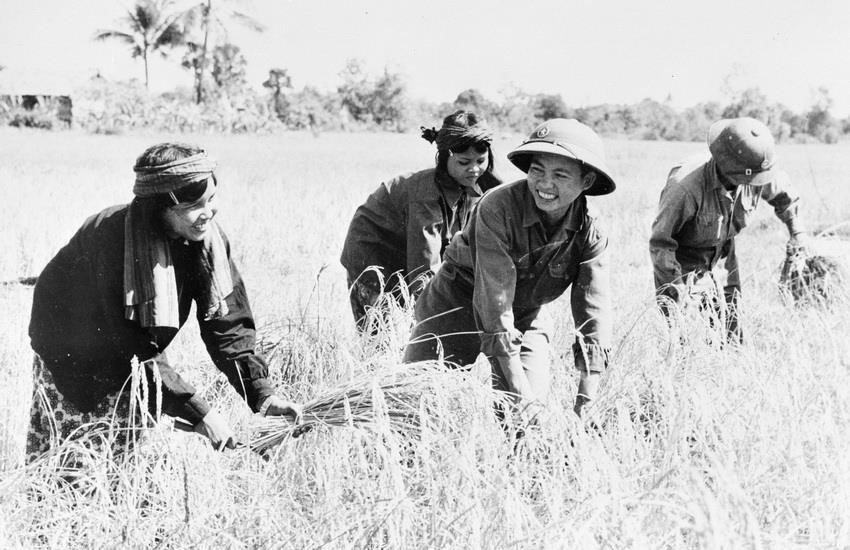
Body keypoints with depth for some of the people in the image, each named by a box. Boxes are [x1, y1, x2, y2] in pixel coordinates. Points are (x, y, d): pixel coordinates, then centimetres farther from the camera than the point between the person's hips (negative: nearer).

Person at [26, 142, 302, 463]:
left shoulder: (208, 237, -16)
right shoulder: (113, 238, -34)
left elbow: (228, 322, -12)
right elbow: (130, 349, -34)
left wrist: (262, 394, -25)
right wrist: (198, 413, -36)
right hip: (69, 356, -5)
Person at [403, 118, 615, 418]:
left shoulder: (590, 233, -17)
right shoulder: (497, 207, -29)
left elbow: (594, 317, -18)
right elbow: (494, 302, -32)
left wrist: (585, 403, -30)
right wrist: (522, 395, -37)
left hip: (525, 318, 3)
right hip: (456, 306, -3)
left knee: (533, 417, -12)